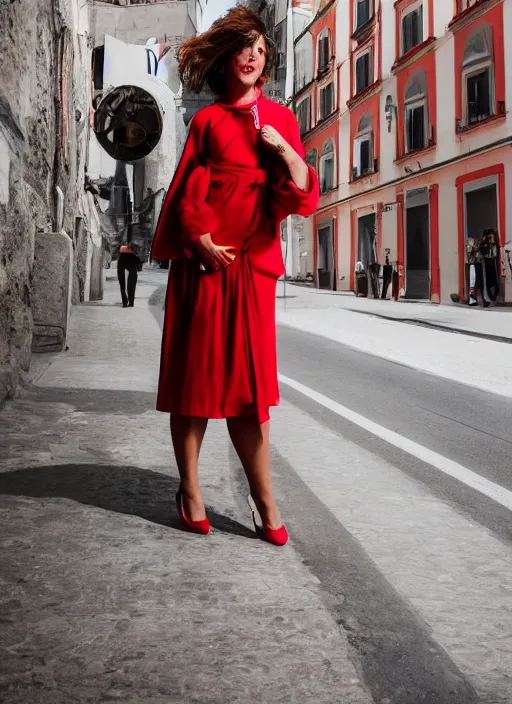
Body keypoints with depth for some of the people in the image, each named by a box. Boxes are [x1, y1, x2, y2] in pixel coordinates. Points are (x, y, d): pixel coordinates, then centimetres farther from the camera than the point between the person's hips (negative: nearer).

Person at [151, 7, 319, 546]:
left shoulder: (280, 119, 14)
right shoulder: (207, 120, 9)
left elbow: (304, 196, 6)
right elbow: (186, 192, 5)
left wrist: (284, 148, -9)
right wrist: (200, 239, -8)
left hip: (254, 263, 2)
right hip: (203, 260, -1)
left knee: (249, 380, 0)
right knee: (196, 375, 0)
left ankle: (263, 496, 5)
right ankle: (189, 488, 12)